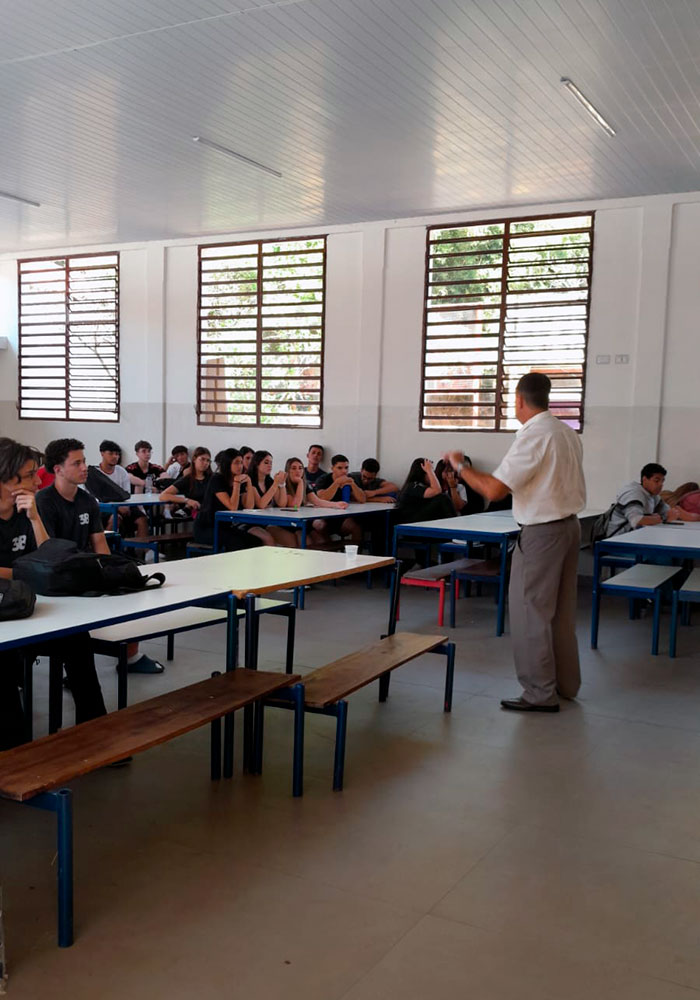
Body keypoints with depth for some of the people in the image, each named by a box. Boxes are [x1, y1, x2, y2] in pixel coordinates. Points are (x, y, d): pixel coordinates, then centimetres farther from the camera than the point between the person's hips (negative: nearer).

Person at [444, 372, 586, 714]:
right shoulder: (568, 433, 7)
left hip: (541, 532, -9)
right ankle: (566, 683, 29)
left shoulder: (532, 436, -19)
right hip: (570, 525, 9)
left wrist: (460, 467, -9)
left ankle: (540, 693, 6)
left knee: (530, 611, 1)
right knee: (561, 609, 18)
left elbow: (494, 490, -23)